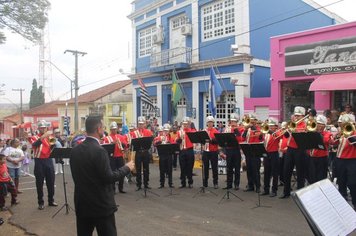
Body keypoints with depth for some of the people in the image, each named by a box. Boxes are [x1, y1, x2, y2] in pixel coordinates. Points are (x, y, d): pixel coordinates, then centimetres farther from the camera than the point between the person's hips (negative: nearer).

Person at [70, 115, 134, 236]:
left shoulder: (75, 150, 3)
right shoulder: (99, 151, -20)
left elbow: (77, 175, 12)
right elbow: (108, 178, -19)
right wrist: (126, 168, -6)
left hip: (82, 204, 7)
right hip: (101, 205, -7)